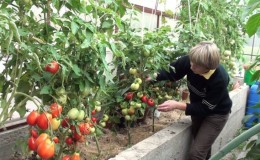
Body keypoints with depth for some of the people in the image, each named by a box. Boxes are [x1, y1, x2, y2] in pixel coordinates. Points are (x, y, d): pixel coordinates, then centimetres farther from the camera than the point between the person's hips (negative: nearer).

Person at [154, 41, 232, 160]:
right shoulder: (190, 60, -25)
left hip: (216, 114, -5)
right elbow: (169, 72, -11)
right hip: (198, 107, 5)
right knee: (203, 148, 20)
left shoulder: (220, 79, -36)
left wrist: (177, 105, -35)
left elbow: (205, 108, -27)